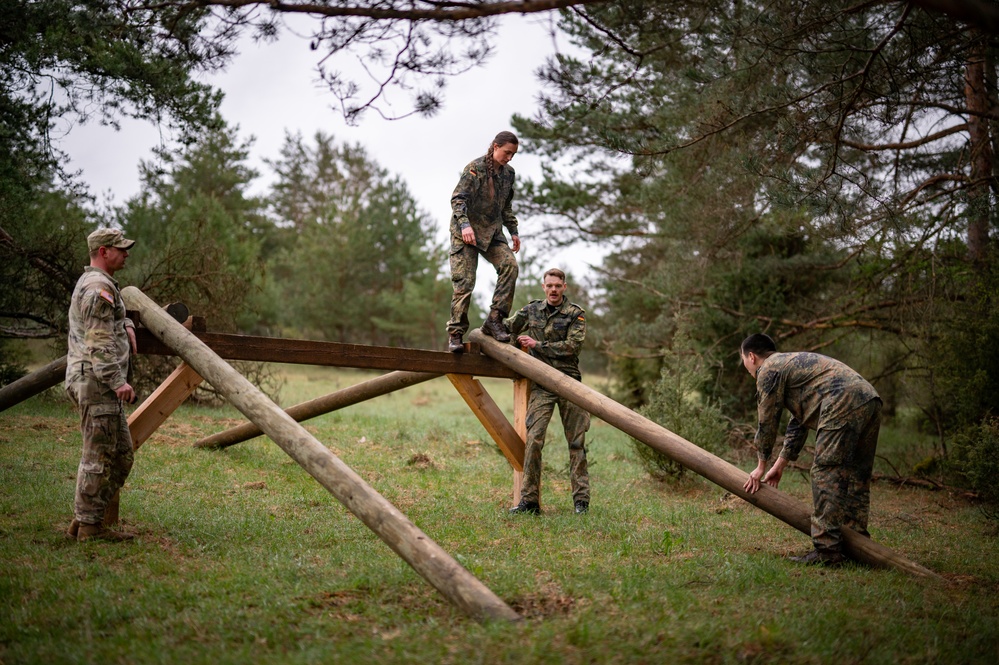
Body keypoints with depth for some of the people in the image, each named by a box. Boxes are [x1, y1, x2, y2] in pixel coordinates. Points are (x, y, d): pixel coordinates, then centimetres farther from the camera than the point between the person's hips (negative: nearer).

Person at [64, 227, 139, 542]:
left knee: (121, 454, 12)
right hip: (96, 381, -11)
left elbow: (112, 315, 42)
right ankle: (89, 525, 0)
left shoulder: (90, 282, 20)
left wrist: (127, 325, 21)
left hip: (99, 384, 11)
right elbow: (99, 342, -21)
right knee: (99, 455, -6)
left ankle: (83, 518, 15)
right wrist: (118, 381, -25)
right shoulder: (99, 287, -14)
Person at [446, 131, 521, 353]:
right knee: (464, 281, -10)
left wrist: (513, 231, 16)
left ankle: (494, 320, -13)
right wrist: (464, 224, -33)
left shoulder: (508, 173, 10)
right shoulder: (475, 168, -10)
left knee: (510, 265, -18)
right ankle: (455, 334, -1)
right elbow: (457, 198, -19)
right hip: (466, 233, -5)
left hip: (492, 232, 6)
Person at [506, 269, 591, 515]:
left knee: (576, 442, 1)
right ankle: (529, 500, -6)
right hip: (541, 385, 1)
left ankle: (581, 500, 8)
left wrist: (537, 344, -9)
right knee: (533, 439, -10)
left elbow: (572, 346, -10)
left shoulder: (576, 314, 2)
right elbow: (505, 328, 22)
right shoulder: (532, 310, 11)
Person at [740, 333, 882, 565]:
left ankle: (827, 550, -7)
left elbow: (767, 422, 9)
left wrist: (761, 466, 22)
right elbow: (798, 421, 36)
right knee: (856, 476, 14)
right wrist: (780, 465, 38)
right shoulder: (792, 363, 35)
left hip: (843, 405, -10)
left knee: (826, 474, -6)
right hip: (870, 399, 10)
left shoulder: (768, 370, 6)